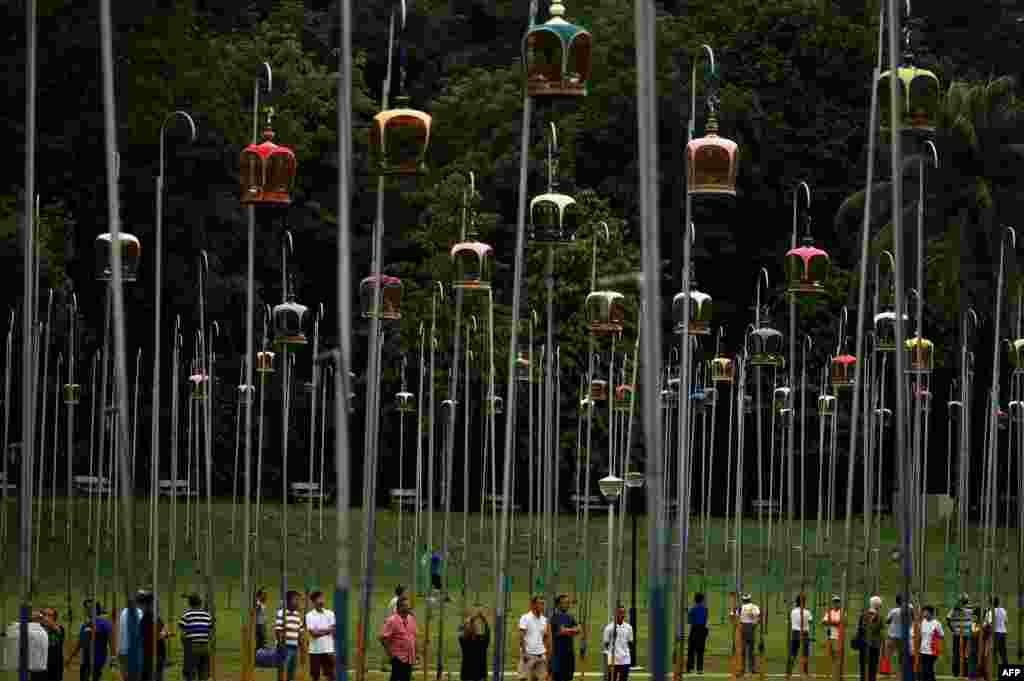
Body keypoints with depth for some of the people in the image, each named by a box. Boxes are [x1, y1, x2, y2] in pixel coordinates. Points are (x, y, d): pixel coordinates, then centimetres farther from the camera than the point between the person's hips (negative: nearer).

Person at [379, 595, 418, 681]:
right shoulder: (392, 621, -11)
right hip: (398, 657, -7)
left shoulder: (412, 619, 10)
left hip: (409, 658, 7)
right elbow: (383, 638, -13)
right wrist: (390, 652, -12)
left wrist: (416, 653, 17)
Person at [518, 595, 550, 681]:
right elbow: (521, 637, -12)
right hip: (528, 654, -6)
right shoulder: (525, 618, -7)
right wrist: (524, 652, -18)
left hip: (540, 654, 6)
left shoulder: (544, 619, 11)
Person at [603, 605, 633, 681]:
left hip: (625, 660, 4)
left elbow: (630, 643, 14)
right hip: (613, 660, -4)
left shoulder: (628, 627, 8)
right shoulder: (610, 628, -4)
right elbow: (606, 644, -1)